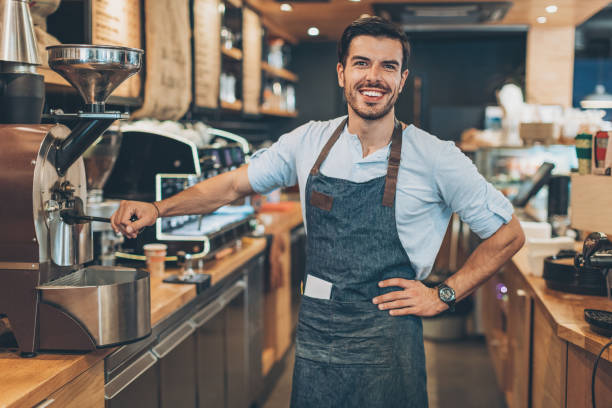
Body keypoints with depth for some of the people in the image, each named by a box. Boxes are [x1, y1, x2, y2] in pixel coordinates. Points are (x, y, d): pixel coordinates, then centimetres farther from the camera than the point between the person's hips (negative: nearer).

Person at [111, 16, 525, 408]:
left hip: (386, 350, -3)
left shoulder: (435, 158, -8)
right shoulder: (309, 142, 2)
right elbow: (234, 185, 12)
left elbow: (509, 234, 0)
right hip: (315, 340, 3)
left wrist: (443, 295, -4)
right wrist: (158, 208, 1)